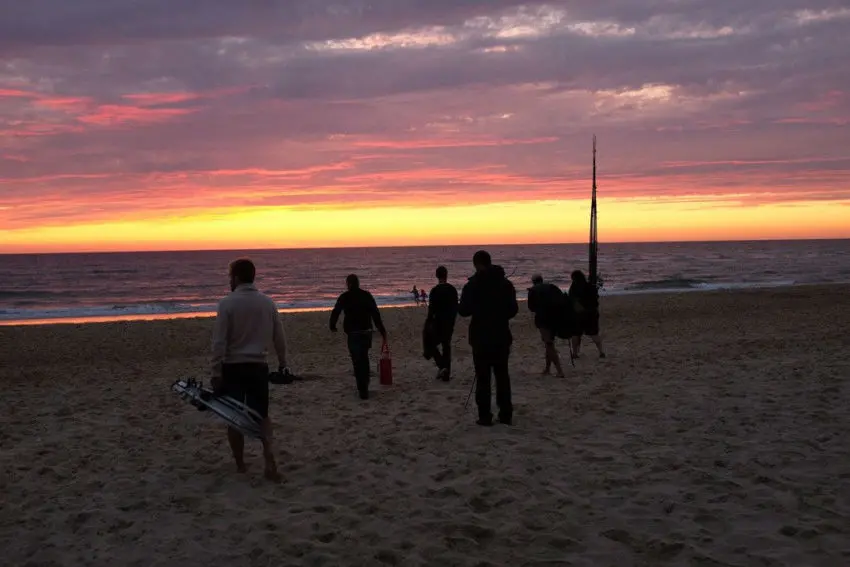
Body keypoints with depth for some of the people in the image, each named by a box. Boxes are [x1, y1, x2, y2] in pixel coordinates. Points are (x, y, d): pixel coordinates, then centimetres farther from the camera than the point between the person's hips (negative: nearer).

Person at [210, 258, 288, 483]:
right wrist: (283, 363, 22)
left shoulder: (227, 303, -10)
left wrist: (216, 373, -9)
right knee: (262, 415, 11)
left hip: (233, 368, -3)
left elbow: (219, 342, -13)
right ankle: (269, 460, -7)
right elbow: (279, 337, 9)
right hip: (258, 366, 3)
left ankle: (240, 464, 18)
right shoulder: (267, 302, 3)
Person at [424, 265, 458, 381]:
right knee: (446, 346, 11)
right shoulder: (453, 290, 4)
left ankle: (441, 366, -9)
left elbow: (432, 308, -14)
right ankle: (446, 374, 13)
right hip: (450, 323, 5)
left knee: (430, 343, 9)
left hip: (438, 322, -5)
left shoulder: (435, 290, -13)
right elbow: (456, 307, 10)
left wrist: (428, 323, -7)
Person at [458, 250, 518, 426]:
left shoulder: (472, 285, -11)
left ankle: (485, 416, 0)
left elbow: (464, 310, -13)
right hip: (502, 337, 4)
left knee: (483, 377, 1)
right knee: (502, 375, 12)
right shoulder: (506, 284, 3)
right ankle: (506, 415, 13)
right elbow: (513, 309, 6)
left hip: (481, 337, -4)